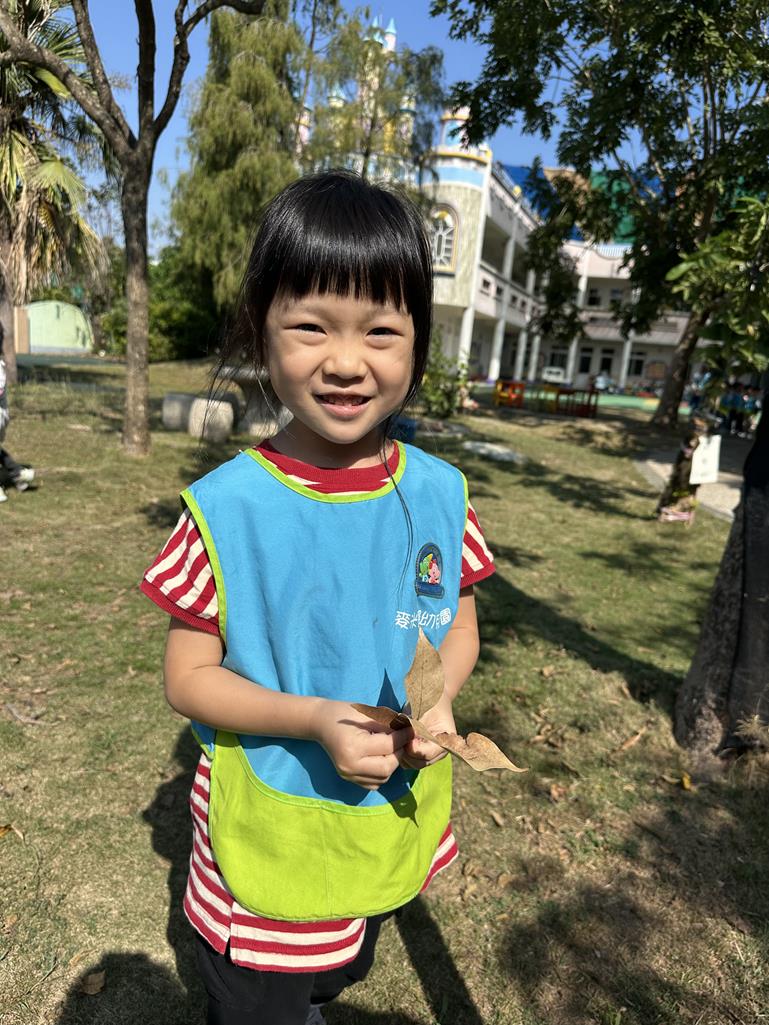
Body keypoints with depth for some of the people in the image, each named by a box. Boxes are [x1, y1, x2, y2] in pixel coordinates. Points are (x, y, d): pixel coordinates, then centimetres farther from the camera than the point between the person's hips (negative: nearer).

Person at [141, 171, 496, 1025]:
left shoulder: (439, 495, -11)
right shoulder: (227, 508, -20)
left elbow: (459, 627, 1)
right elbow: (188, 676, -13)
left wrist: (440, 700, -19)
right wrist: (315, 720, -27)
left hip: (391, 834, 4)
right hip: (260, 849, -4)